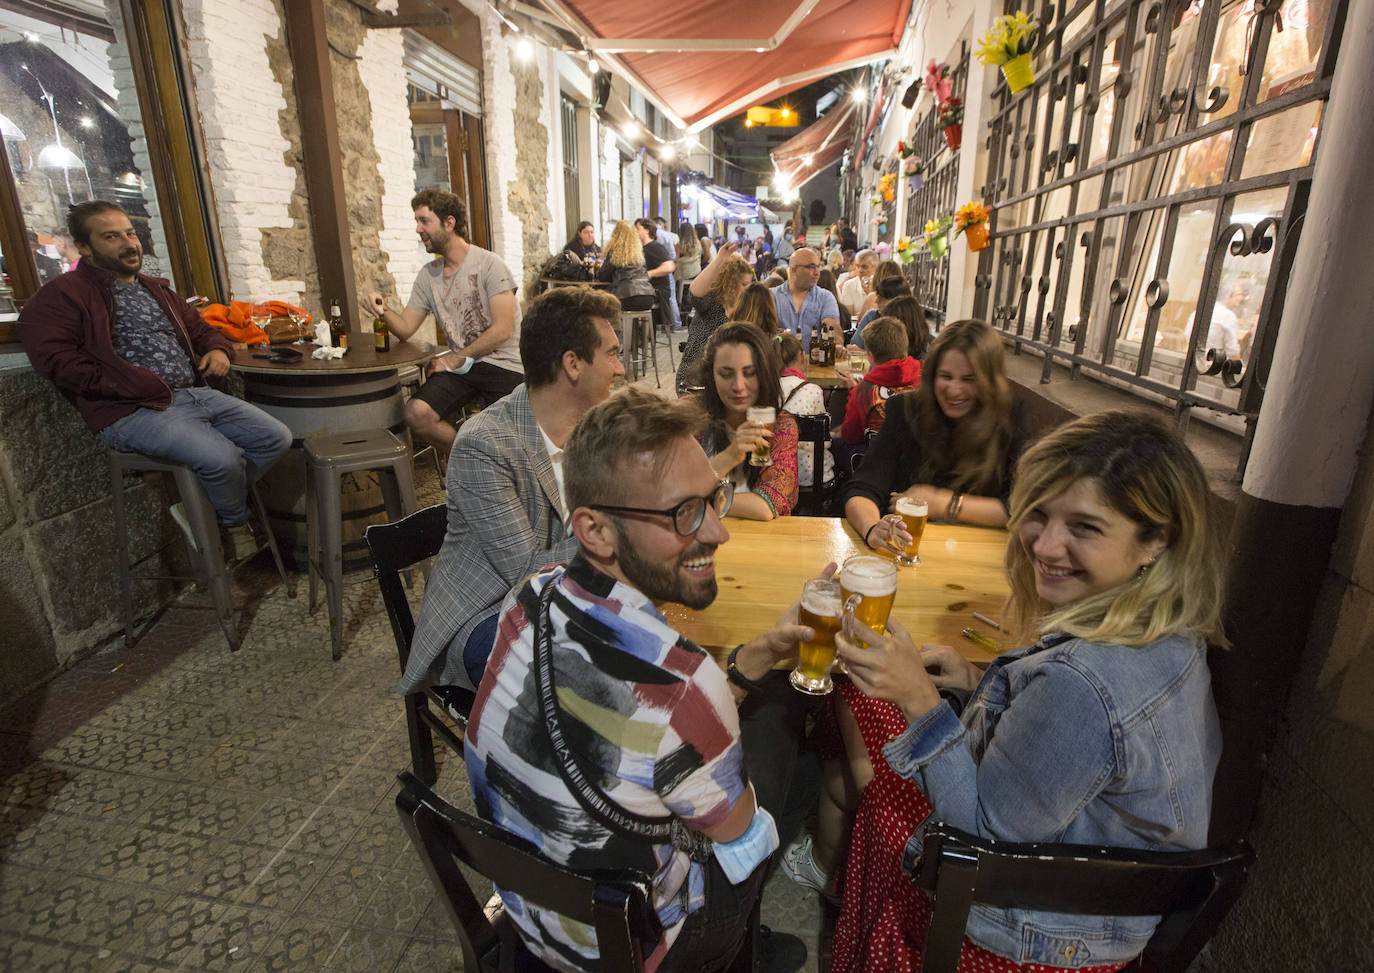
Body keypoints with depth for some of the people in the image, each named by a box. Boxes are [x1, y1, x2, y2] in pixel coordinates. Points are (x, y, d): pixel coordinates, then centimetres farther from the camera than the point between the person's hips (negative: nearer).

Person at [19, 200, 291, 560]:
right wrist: (121, 386, -16)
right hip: (133, 410, -7)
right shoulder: (63, 295, 3)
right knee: (223, 459, -30)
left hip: (197, 393, 8)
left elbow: (201, 329, 35)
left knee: (276, 438, -8)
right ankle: (235, 524, 1)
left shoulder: (158, 291, 25)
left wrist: (217, 349, 11)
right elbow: (52, 357, -9)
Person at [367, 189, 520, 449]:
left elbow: (502, 330, -11)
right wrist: (383, 310, -7)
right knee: (416, 413, -22)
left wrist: (455, 360, -10)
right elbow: (405, 328, 14)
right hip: (459, 368, 5)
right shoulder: (428, 275, 14)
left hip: (503, 366, -5)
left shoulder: (488, 264, -4)